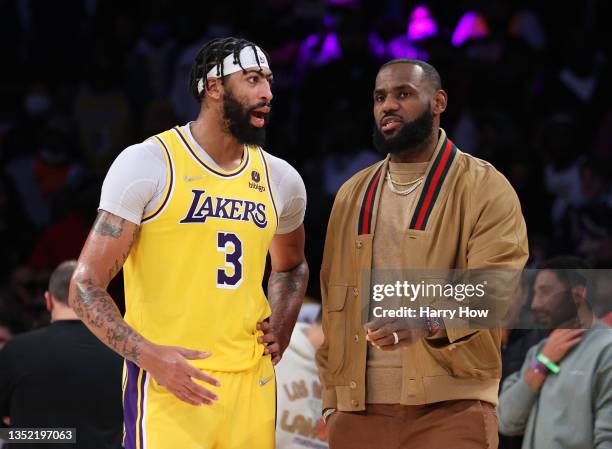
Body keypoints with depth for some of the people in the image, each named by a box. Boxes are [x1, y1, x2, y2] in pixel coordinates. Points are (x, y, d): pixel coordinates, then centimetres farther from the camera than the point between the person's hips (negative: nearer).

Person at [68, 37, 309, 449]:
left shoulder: (281, 179, 12)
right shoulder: (148, 164, -5)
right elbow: (86, 287, -7)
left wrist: (281, 331, 12)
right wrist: (148, 355, -20)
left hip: (251, 383, 5)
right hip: (170, 380, -5)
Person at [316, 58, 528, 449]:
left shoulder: (486, 189, 0)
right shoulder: (352, 195, 16)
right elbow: (334, 303, 16)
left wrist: (429, 322, -31)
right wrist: (332, 396, 9)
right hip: (359, 411, 4)